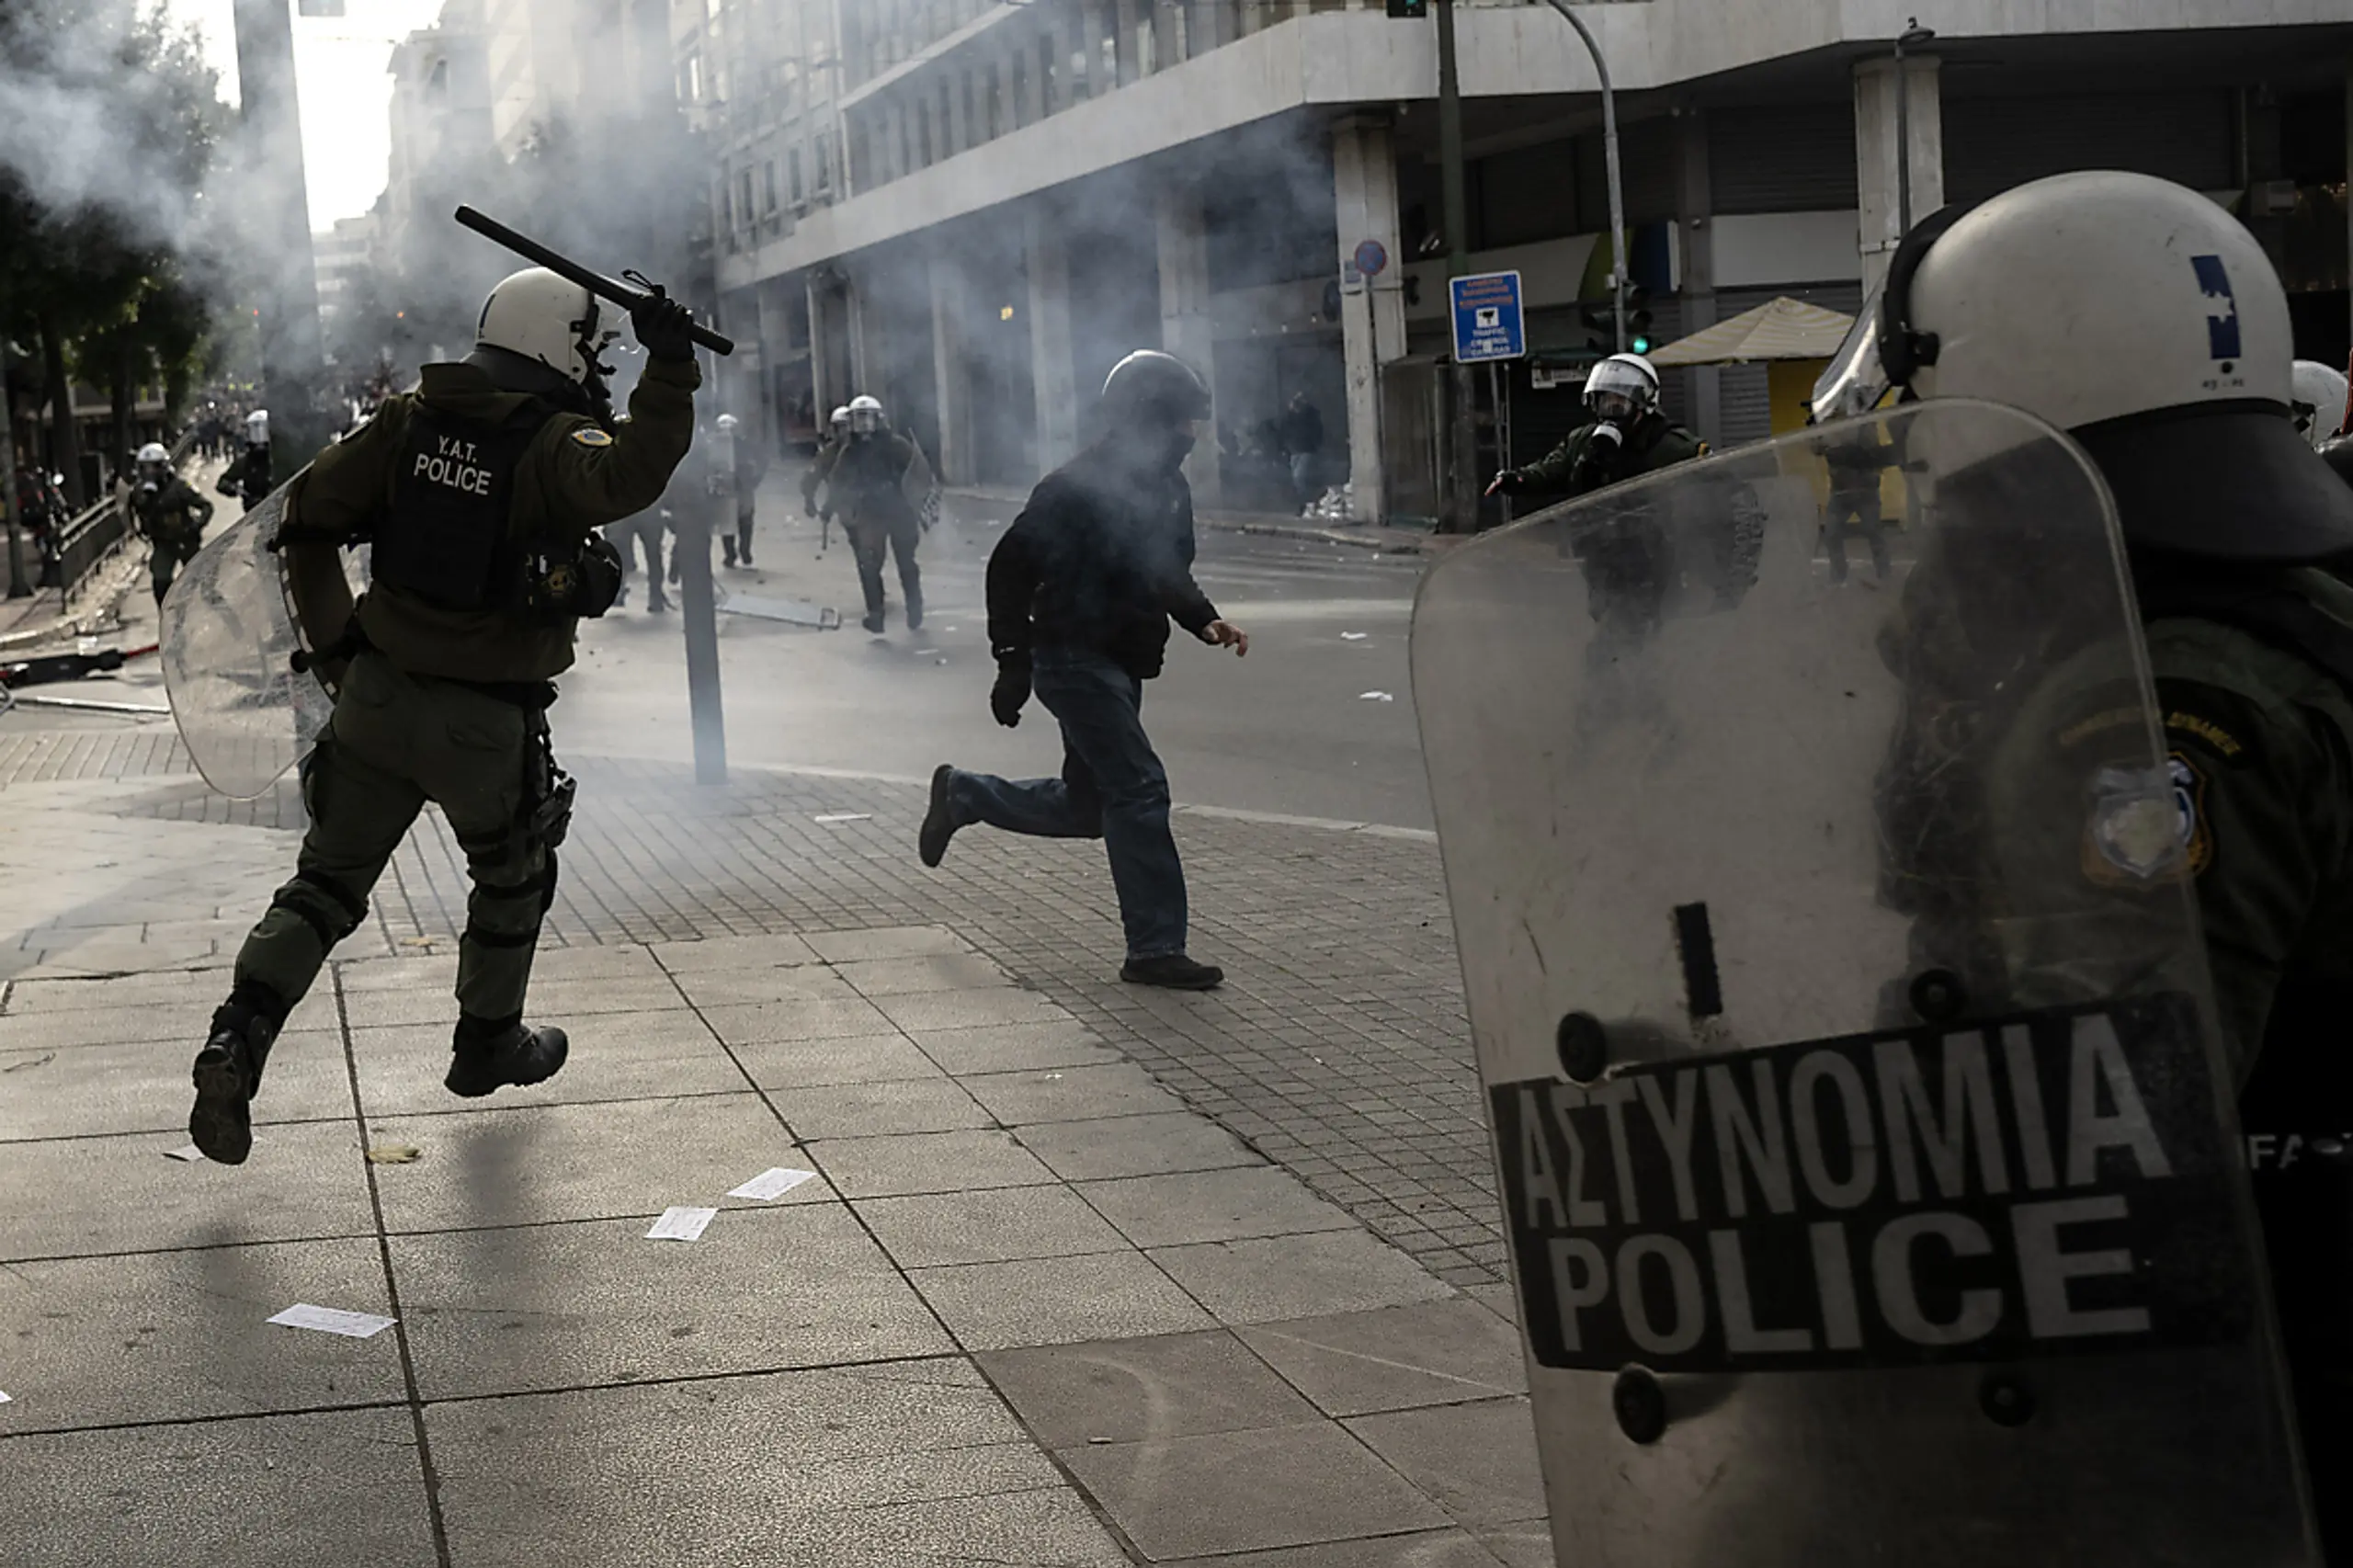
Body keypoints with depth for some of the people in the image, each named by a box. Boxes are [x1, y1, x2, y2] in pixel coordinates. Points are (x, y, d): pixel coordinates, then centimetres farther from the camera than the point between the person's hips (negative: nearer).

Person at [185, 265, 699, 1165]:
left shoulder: (411, 419, 3)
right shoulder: (554, 443, -13)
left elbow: (309, 520, 3)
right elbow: (628, 476, -35)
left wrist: (333, 643, 11)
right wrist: (668, 371, -27)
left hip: (377, 695, 4)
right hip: (487, 721, -4)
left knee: (329, 882, 11)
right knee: (513, 879, 22)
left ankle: (238, 1042, -6)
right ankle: (488, 1043, 37)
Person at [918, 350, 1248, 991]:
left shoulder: (1168, 489, 9)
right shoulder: (1079, 486, -17)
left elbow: (1171, 573, 22)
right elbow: (1011, 566, -14)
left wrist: (1205, 620, 2)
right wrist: (1013, 661, -16)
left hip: (1122, 665, 9)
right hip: (1074, 659, -9)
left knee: (1086, 807, 15)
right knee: (1139, 789, -13)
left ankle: (962, 794, 36)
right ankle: (1155, 948, -8)